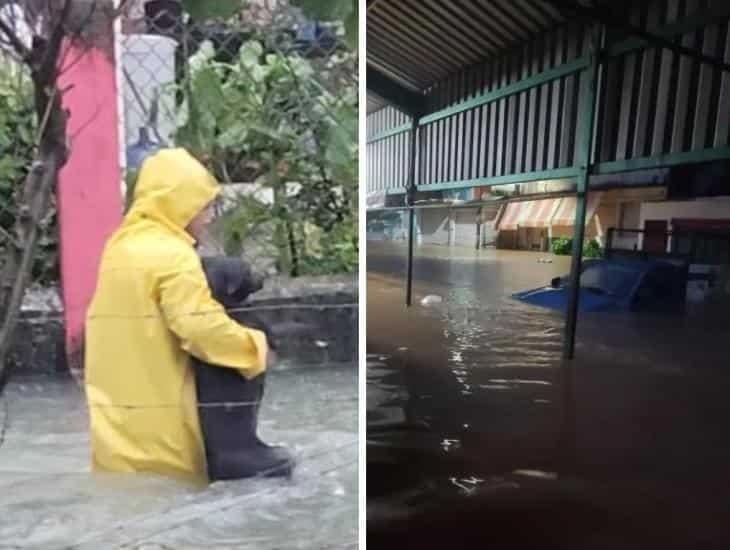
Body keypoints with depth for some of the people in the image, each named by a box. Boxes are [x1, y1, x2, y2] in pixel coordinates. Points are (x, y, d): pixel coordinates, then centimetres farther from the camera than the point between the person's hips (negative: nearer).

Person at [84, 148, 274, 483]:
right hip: (154, 413, -8)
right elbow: (203, 328, -24)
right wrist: (255, 347, -10)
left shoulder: (121, 244, 11)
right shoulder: (172, 254, -18)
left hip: (113, 407, 8)